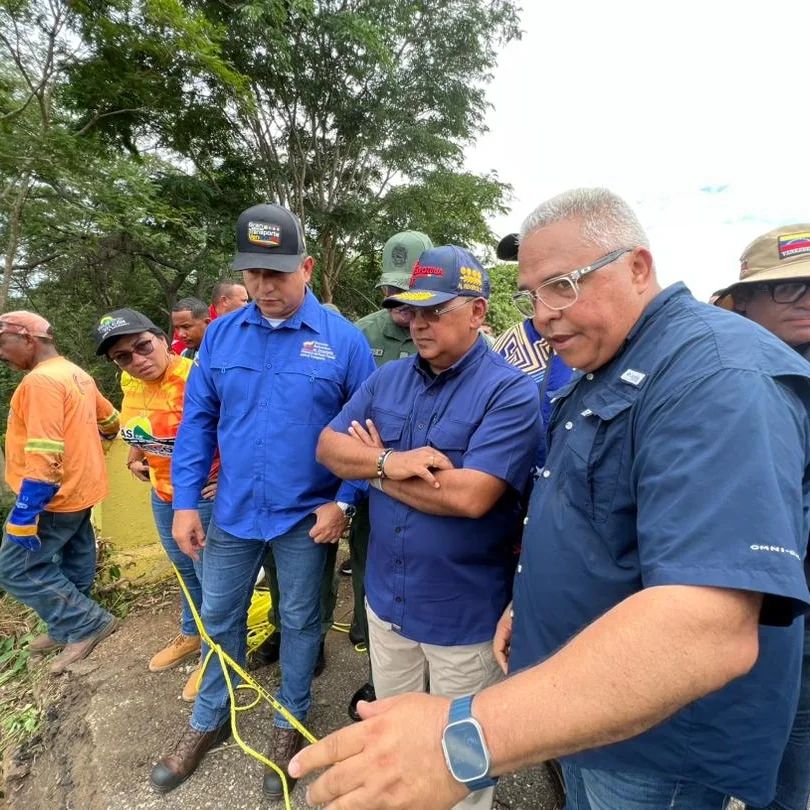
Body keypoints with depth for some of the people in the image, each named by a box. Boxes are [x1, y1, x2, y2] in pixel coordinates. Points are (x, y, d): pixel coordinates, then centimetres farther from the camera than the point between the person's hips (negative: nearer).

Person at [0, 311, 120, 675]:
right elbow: (110, 421, 21)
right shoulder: (77, 375, 10)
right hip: (79, 488, 10)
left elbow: (44, 457, -27)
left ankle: (88, 622, 5)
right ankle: (70, 628, 33)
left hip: (55, 496, -10)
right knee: (73, 563, 18)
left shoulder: (40, 381, -21)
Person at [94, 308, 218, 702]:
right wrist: (135, 457, 13)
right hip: (162, 494, 8)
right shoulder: (130, 383, -1)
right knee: (184, 569, 26)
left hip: (204, 496, -8)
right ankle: (192, 634, 50)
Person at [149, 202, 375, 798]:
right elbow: (198, 420, 3)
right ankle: (210, 721, 46)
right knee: (219, 617, 20)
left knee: (299, 621, 16)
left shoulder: (343, 340, -11)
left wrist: (343, 503, -15)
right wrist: (185, 502, 0)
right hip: (232, 512, 4)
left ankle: (290, 724, 42)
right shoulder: (220, 335, -1)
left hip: (306, 517, -3)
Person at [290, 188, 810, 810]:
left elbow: (709, 626, -39)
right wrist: (531, 598, 8)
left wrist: (469, 740, -44)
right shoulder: (601, 368, 5)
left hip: (658, 742, -8)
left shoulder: (717, 373, -27)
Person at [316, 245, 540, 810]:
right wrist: (388, 462, -22)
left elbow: (469, 496, -28)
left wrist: (376, 466, -15)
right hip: (386, 596, 6)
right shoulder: (388, 378, 1)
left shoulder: (510, 391, -19)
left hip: (464, 612, -5)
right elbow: (329, 445, -1)